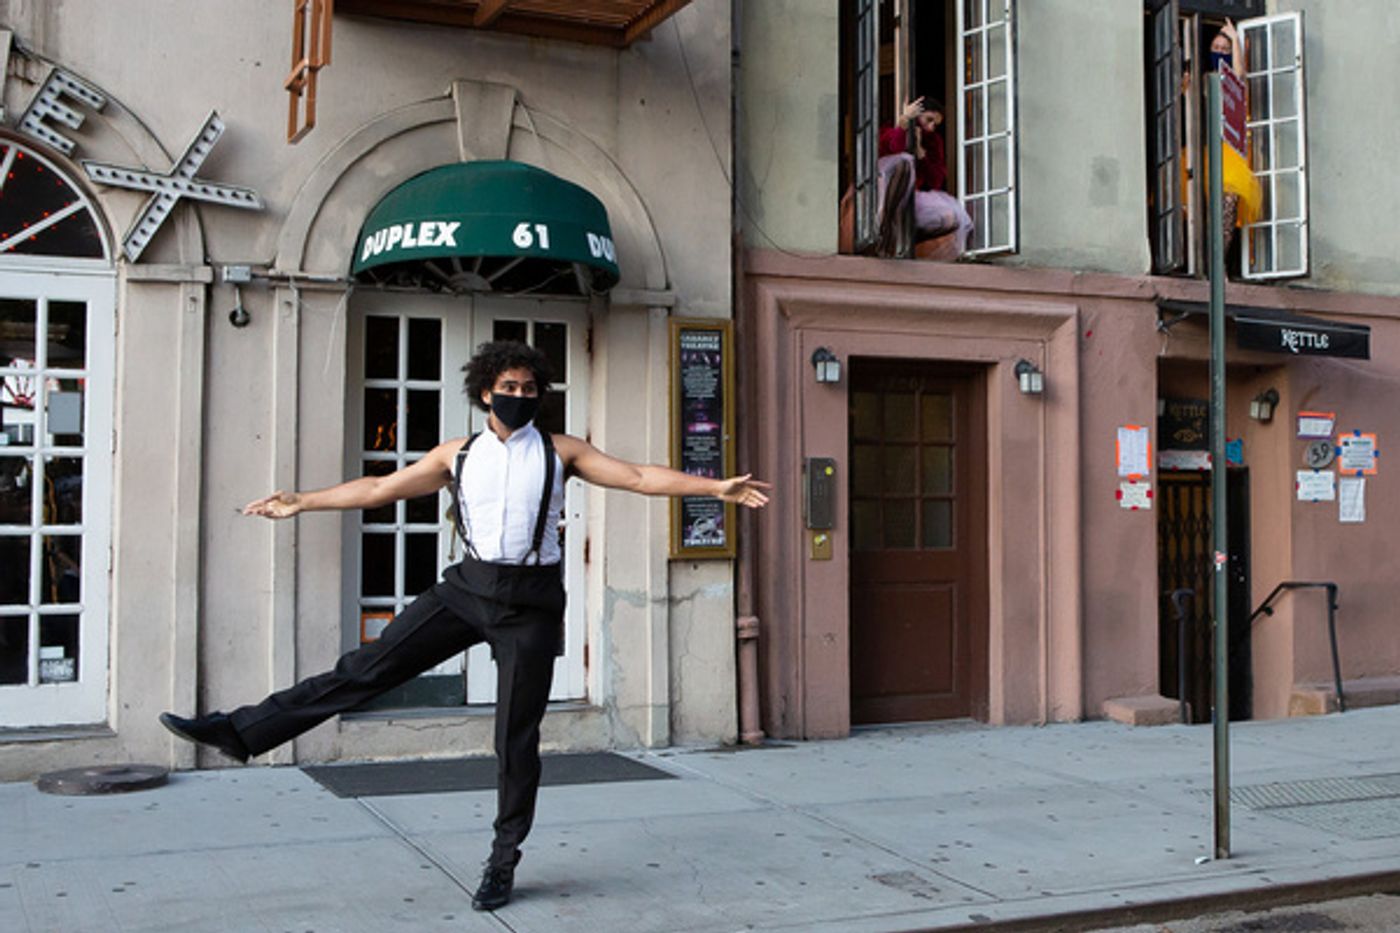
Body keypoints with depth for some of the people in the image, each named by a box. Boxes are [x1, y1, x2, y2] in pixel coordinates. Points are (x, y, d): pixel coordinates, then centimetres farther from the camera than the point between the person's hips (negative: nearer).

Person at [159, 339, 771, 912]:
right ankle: (240, 732, 1)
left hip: (531, 602, -2)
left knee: (516, 738, 3)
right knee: (367, 667, -5)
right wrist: (301, 503, 13)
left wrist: (717, 487, -13)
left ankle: (503, 863, 17)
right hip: (468, 587, 2)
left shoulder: (560, 452, 4)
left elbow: (639, 477, -3)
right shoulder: (457, 455, 9)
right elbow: (379, 489, 13)